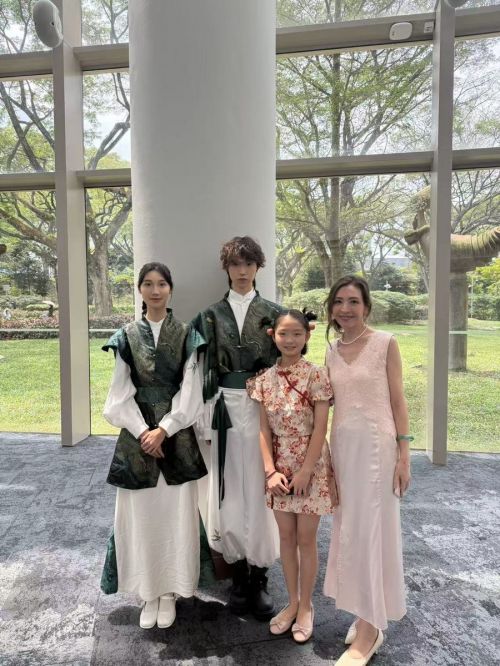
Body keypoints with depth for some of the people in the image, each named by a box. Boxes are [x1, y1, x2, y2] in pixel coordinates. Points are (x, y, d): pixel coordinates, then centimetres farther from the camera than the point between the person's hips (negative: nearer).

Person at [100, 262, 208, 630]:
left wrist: (163, 429, -13)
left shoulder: (187, 335, 1)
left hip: (176, 434, -1)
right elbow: (122, 391, 0)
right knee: (140, 513, 7)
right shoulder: (126, 336, 4)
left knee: (175, 512, 6)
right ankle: (149, 593, 26)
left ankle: (169, 593, 25)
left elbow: (190, 389, -4)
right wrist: (143, 431, -11)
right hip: (138, 433, 1)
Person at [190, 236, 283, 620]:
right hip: (225, 408, 1)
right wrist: (207, 415, -3)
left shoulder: (274, 313, 6)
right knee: (228, 490, 6)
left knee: (259, 489, 3)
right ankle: (239, 574, 25)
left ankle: (259, 577, 21)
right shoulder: (212, 316, 9)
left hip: (262, 407, -1)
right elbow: (201, 366, 5)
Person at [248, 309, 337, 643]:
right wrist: (271, 470, -8)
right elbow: (265, 431, -1)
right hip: (280, 468, 4)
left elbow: (320, 429, -14)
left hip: (311, 466, -4)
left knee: (306, 538, 9)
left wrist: (305, 472, -15)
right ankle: (292, 601, 36)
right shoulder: (265, 379, -2)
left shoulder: (316, 375, -14)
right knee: (286, 536, 16)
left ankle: (306, 606, 31)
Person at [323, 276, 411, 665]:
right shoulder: (332, 351, 8)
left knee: (368, 531, 0)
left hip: (376, 445, -5)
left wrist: (404, 454, -8)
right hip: (342, 445, 6)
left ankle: (368, 631, 16)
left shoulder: (385, 343, -7)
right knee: (349, 529, 13)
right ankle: (368, 616, 32)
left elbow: (398, 401, -6)